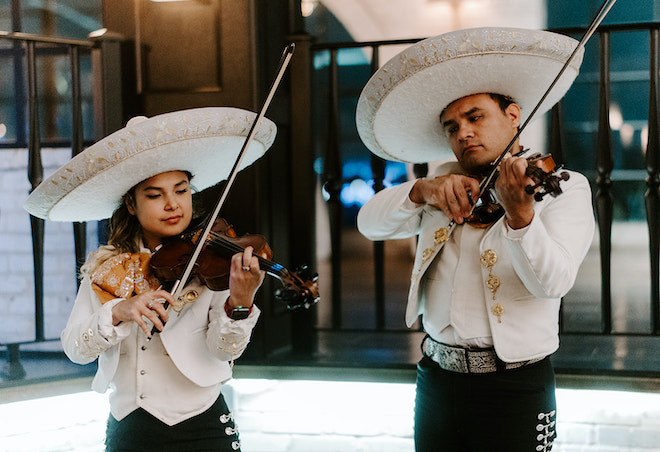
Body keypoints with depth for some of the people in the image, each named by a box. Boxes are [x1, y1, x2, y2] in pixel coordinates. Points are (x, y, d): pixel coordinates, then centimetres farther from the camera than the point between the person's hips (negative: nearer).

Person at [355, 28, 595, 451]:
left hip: (514, 387, -4)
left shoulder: (563, 186, -4)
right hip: (437, 380, 4)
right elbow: (371, 222, 0)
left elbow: (552, 282, -19)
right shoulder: (449, 182, 11)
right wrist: (422, 190, -19)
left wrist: (518, 211, -36)